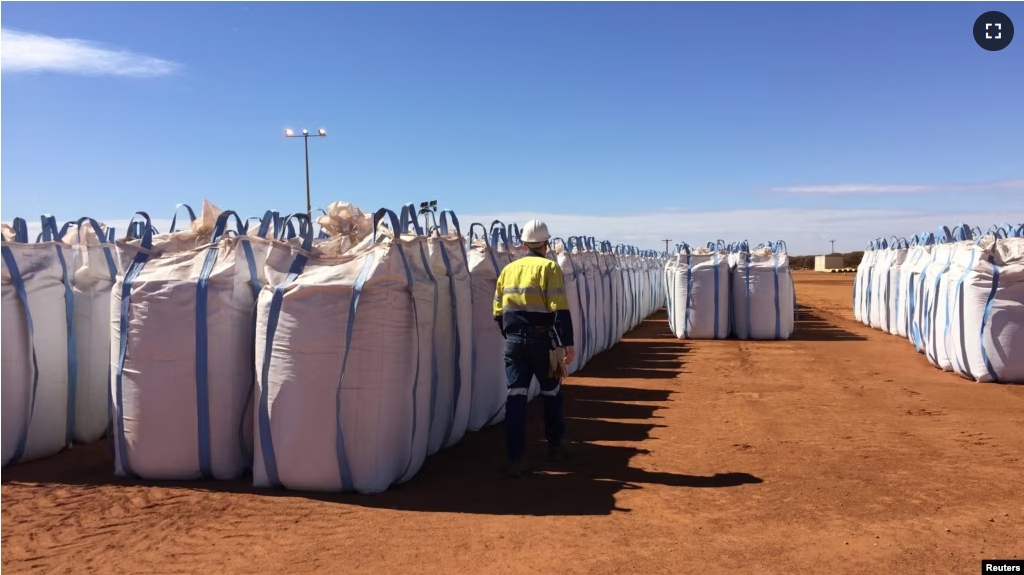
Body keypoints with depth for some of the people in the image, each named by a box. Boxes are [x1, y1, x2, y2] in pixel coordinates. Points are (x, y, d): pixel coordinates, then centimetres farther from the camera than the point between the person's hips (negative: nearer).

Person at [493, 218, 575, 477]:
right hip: (541, 340, -3)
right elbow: (560, 310, -13)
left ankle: (516, 459, -5)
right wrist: (567, 343, -11)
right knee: (551, 392, 17)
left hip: (514, 341, 3)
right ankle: (555, 445, 31)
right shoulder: (549, 267, -5)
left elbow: (498, 312, 12)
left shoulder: (508, 270, 10)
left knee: (516, 396, 1)